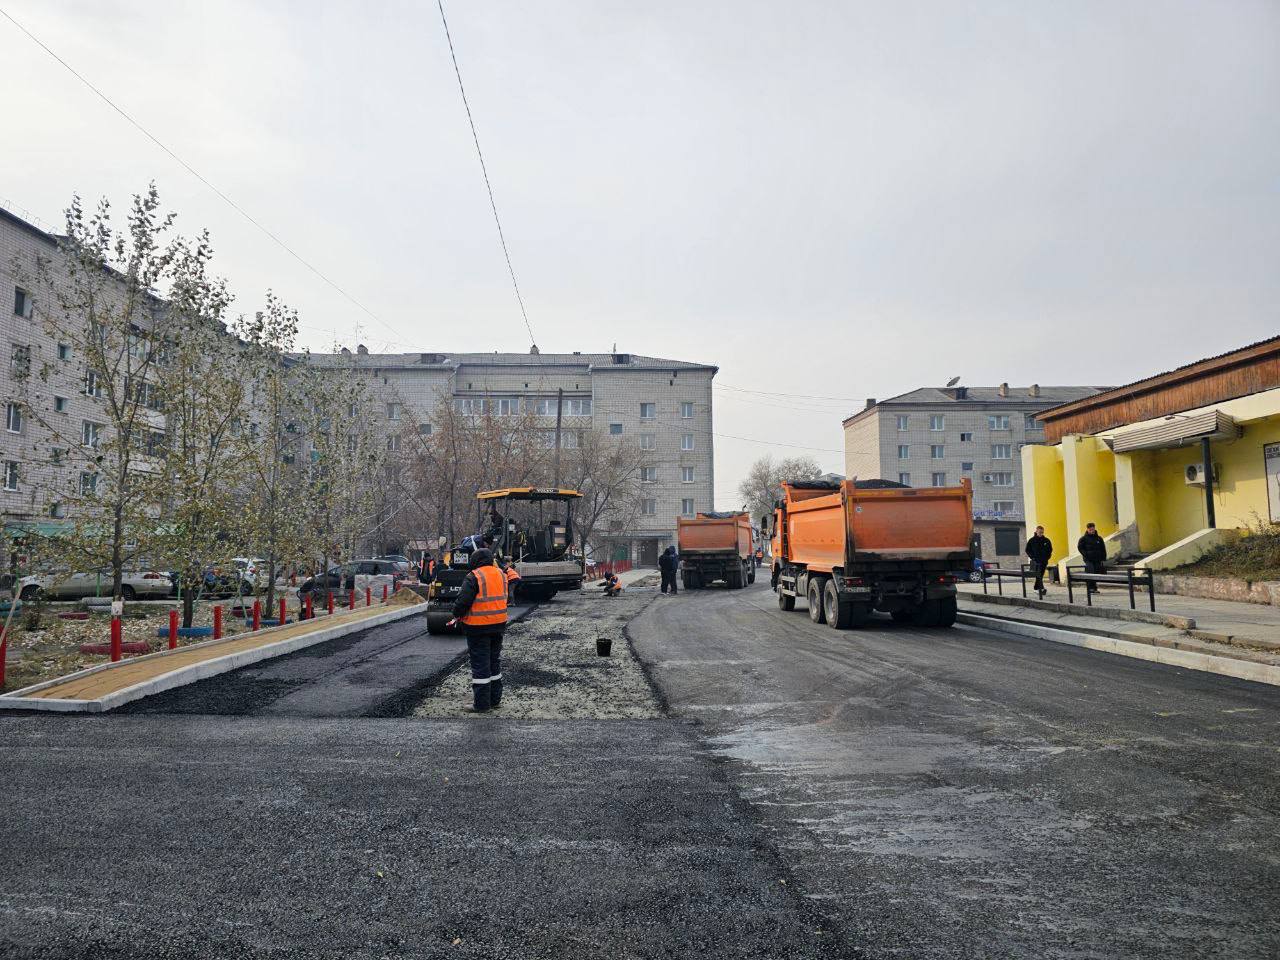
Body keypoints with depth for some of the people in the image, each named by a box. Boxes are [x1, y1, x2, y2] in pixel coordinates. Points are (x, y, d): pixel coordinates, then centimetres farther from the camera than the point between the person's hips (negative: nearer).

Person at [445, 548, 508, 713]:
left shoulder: (474, 577, -16)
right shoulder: (500, 574, 7)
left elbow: (463, 601, -20)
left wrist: (457, 615, 0)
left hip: (478, 627, -7)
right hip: (499, 625, 7)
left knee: (480, 664, 0)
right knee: (494, 661, 18)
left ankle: (482, 704, 4)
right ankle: (495, 699, 26)